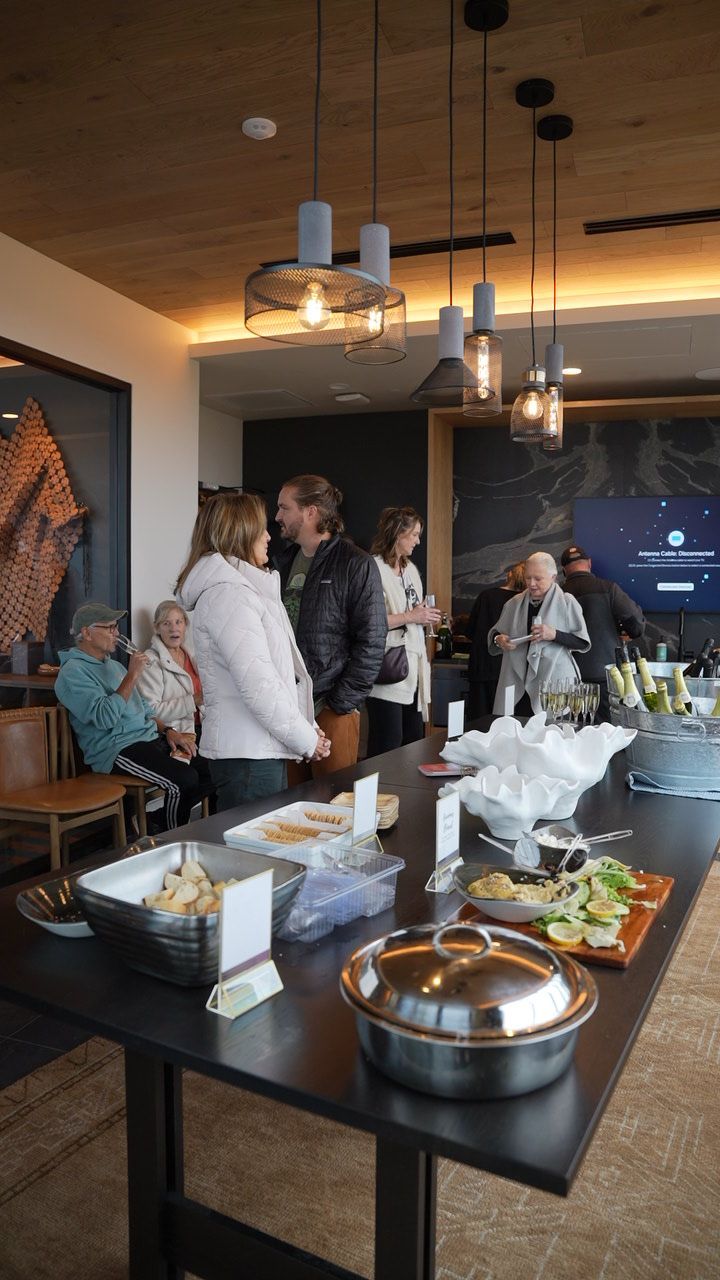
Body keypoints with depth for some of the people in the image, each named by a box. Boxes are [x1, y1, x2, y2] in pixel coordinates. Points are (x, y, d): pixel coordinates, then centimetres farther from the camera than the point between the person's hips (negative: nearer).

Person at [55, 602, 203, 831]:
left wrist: (167, 730, 8)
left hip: (150, 736, 9)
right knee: (185, 780, -26)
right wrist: (132, 676, -17)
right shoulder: (73, 672, -8)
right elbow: (105, 717, -22)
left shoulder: (114, 665, 22)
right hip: (116, 748, -9)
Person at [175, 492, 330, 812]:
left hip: (263, 749, 9)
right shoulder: (227, 593, -14)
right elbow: (257, 684, -21)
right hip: (248, 753, -9)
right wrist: (307, 739, -11)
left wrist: (309, 728, 9)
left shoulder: (244, 588, 16)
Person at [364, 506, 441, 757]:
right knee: (387, 749, -4)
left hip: (413, 669, 9)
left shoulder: (410, 569, 18)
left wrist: (425, 615, 12)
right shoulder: (374, 568, -11)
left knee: (414, 743, 11)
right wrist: (409, 616, -15)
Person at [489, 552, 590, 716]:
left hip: (553, 684, -3)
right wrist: (498, 639, -2)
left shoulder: (567, 603, 1)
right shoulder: (515, 603, 12)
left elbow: (583, 643, -1)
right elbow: (494, 633, 21)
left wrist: (554, 635, -15)